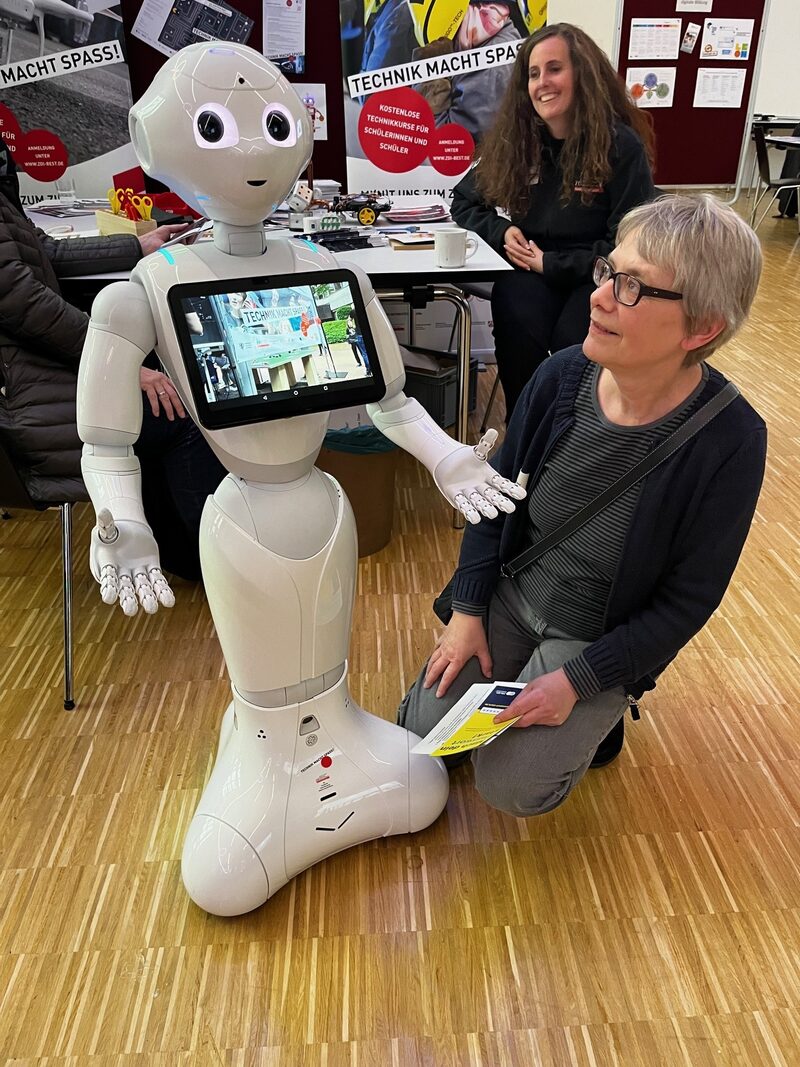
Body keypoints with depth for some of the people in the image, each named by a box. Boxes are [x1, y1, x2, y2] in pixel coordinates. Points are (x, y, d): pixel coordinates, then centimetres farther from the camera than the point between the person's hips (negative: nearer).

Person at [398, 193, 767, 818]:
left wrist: (579, 680, -19)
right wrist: (468, 613, -4)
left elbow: (687, 601, -16)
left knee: (511, 786, -9)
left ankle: (599, 716, 18)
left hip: (600, 638, -3)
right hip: (510, 595, 4)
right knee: (422, 728, 1)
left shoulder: (729, 441, -25)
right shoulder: (562, 376, -16)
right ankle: (509, 674, 27)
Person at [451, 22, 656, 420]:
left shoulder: (622, 145, -6)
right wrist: (503, 231, -6)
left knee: (572, 342, -33)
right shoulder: (512, 140, 6)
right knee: (519, 329, -31)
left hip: (595, 274, -2)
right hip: (529, 269, 3)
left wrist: (552, 263, -16)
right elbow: (464, 203, 16)